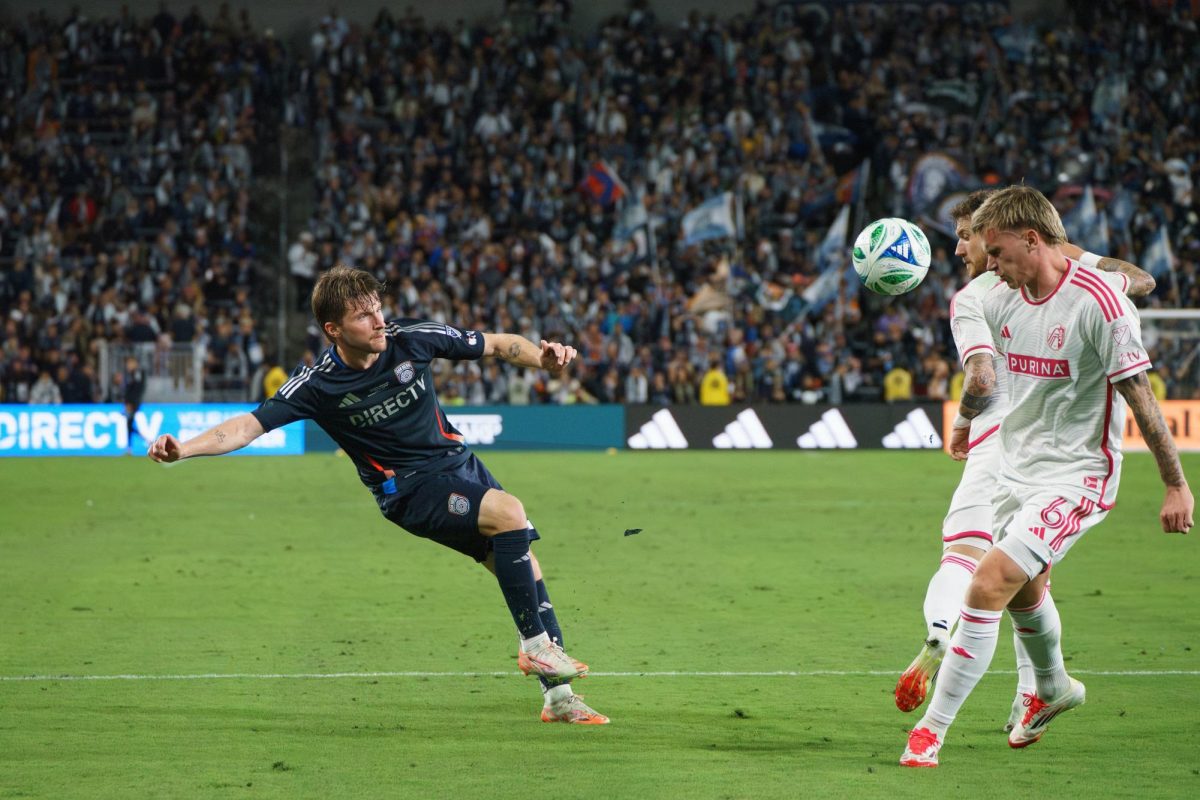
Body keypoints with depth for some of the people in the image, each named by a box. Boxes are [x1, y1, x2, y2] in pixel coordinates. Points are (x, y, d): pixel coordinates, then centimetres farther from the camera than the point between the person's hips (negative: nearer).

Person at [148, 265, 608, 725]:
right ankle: (535, 645, -19)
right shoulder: (319, 384, -16)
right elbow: (250, 425, -17)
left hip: (460, 463, 5)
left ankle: (558, 697, 13)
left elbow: (498, 344, 2)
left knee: (523, 564, 3)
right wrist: (182, 448, -31)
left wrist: (542, 359, -17)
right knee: (509, 512, -29)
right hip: (410, 492, -5)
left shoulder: (412, 339, -8)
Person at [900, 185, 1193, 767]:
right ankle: (1053, 689, 52)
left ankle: (932, 729, -12)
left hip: (1075, 476, -7)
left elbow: (1139, 395, -17)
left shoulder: (1098, 301, -21)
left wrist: (1176, 485, -13)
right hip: (1016, 470, 7)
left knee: (989, 585, -18)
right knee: (1024, 594, 23)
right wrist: (964, 421, 38)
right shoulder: (1000, 302, 0)